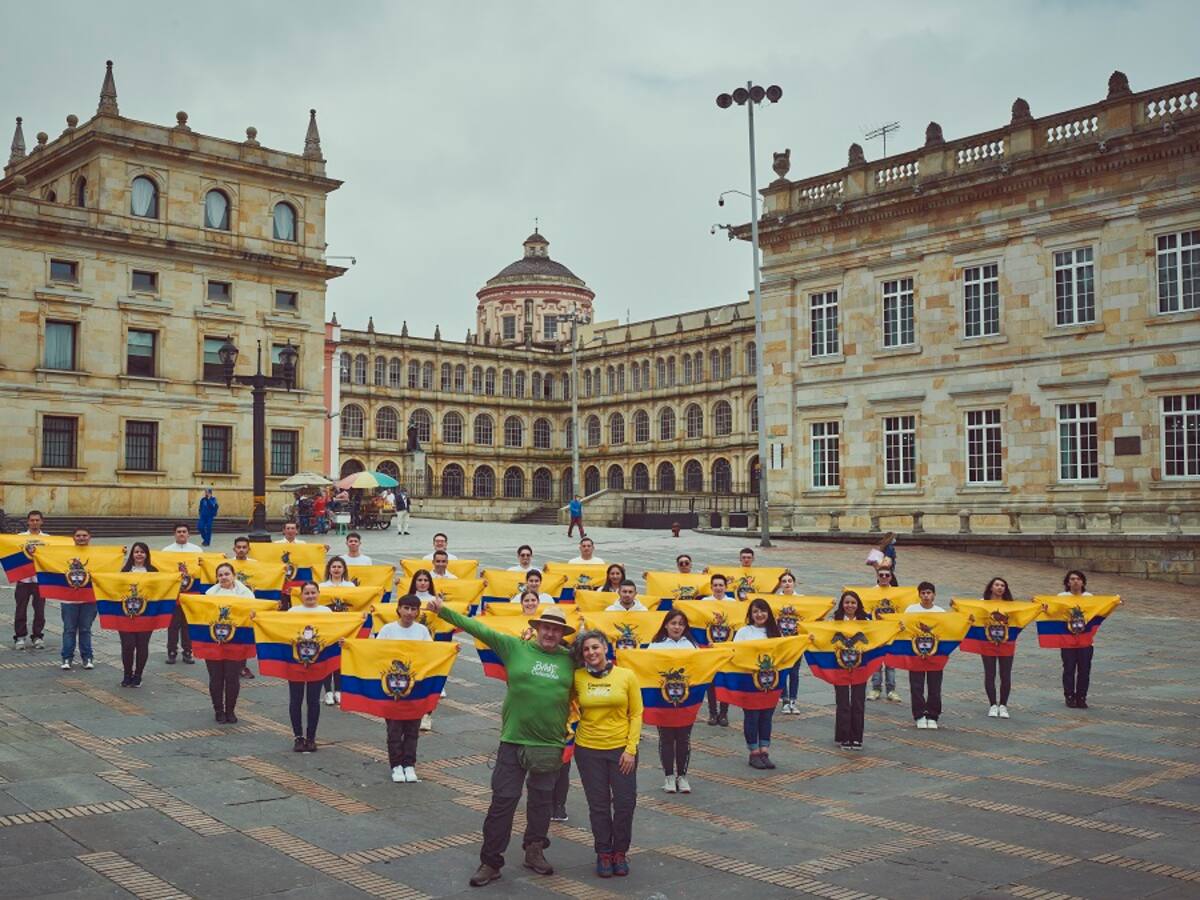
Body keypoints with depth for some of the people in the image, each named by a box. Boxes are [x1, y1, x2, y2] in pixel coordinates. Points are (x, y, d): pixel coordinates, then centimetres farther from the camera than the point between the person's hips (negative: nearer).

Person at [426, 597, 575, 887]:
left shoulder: (570, 659, 2)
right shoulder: (514, 646, -2)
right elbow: (479, 628, -4)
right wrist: (444, 611, -7)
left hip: (550, 744, 2)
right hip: (513, 741, -2)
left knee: (542, 801, 15)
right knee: (503, 801, 1)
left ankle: (534, 851, 33)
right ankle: (490, 862, 10)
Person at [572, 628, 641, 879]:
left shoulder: (626, 676, -5)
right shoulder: (577, 677, -4)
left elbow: (636, 714, -2)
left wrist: (631, 749, -7)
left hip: (621, 749, 0)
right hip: (588, 749, 0)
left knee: (625, 802, 2)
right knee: (599, 804, 7)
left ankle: (620, 852, 23)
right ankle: (604, 853, 25)